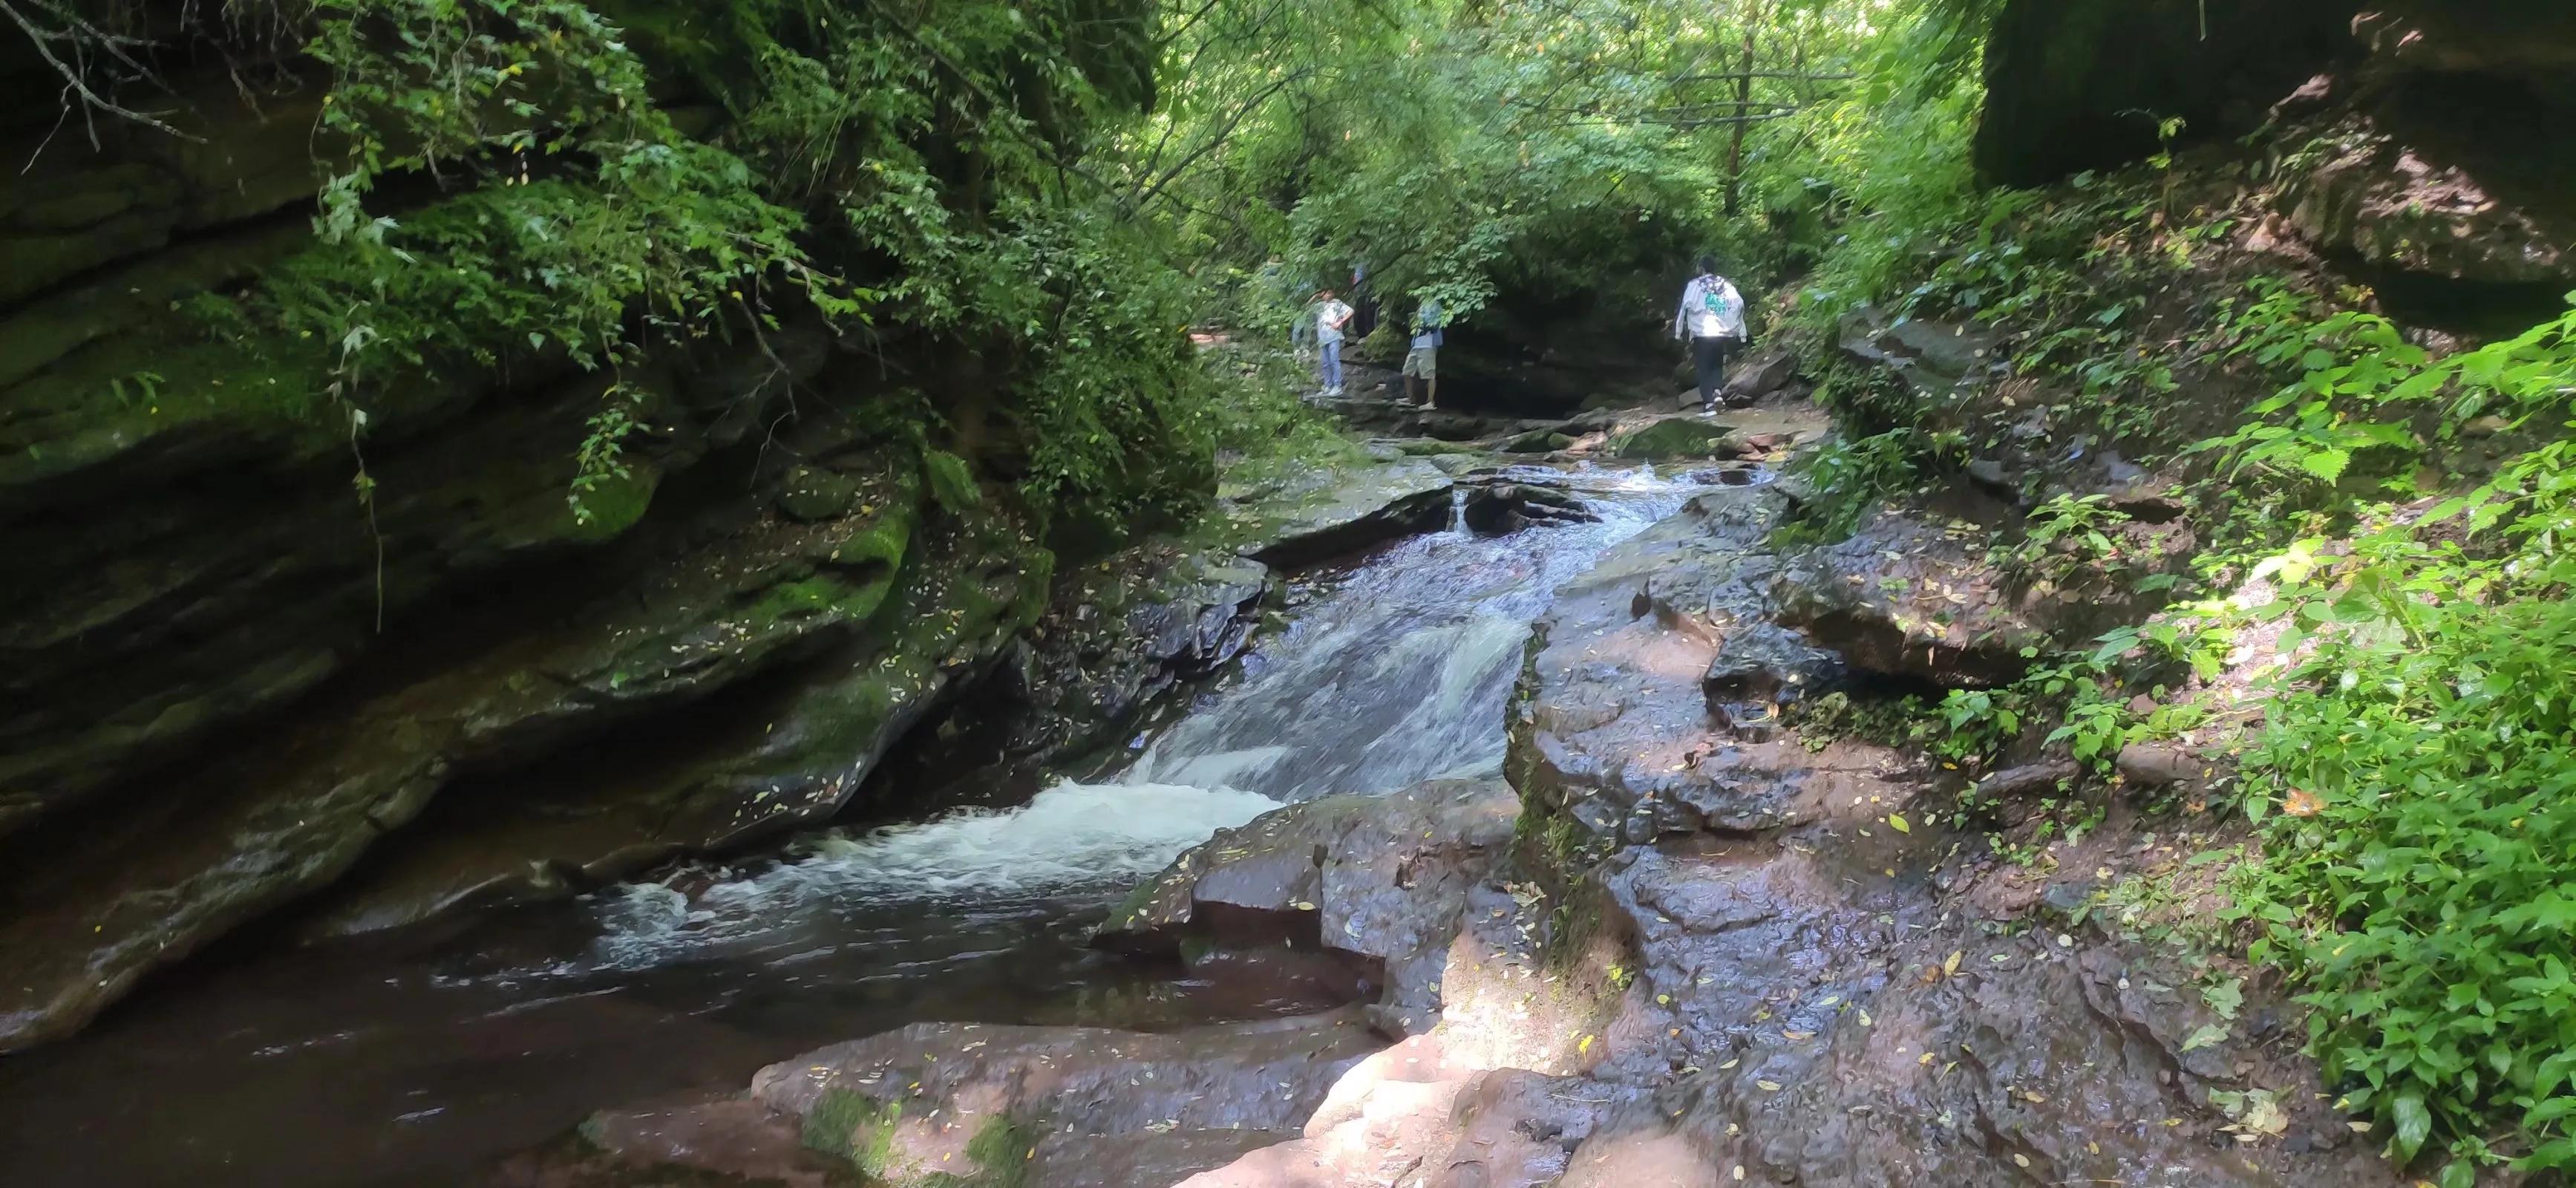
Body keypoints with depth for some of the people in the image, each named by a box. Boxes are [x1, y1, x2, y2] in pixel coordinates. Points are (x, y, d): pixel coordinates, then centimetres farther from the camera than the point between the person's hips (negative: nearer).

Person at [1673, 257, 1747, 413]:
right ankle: (1717, 391, 0)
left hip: (1702, 333, -3)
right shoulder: (1727, 285, 9)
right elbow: (1739, 306, 2)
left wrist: (1678, 332, 1)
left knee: (1704, 369, 3)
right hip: (1724, 334, 3)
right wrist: (1741, 334, 6)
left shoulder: (1694, 285, -1)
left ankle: (1709, 404, -6)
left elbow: (1685, 307, -5)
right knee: (1717, 364, 22)